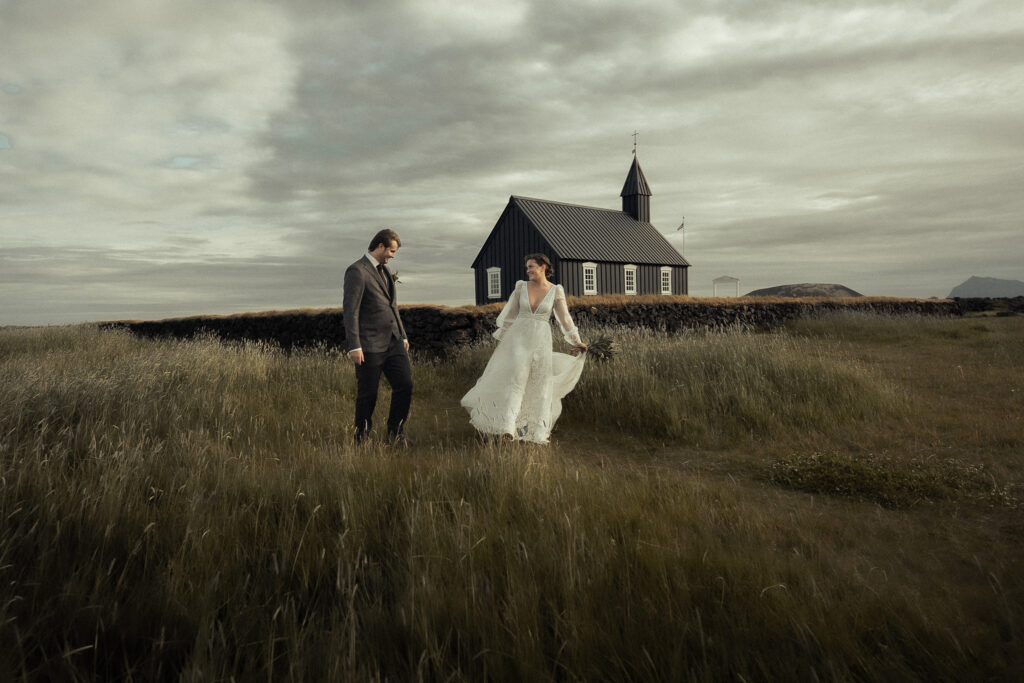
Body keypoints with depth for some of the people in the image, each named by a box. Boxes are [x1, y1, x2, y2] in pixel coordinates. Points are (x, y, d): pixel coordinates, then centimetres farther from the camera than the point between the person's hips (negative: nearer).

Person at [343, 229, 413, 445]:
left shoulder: (384, 269, 17)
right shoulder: (357, 271, -10)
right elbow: (350, 310, -15)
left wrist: (403, 335, 24)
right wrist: (354, 346, -20)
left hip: (393, 341, 7)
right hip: (370, 344, -7)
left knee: (405, 384, -1)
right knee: (367, 394, 1)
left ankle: (396, 432, 15)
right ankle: (361, 437, 19)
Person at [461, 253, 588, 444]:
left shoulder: (556, 291, -1)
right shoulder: (521, 286, 2)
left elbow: (564, 318, 7)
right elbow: (510, 314, 9)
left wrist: (577, 342, 11)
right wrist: (501, 339, 12)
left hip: (541, 340, 0)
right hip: (519, 337, 0)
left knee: (540, 385, 5)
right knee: (517, 378, -17)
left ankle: (538, 432, 19)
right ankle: (508, 426, -21)